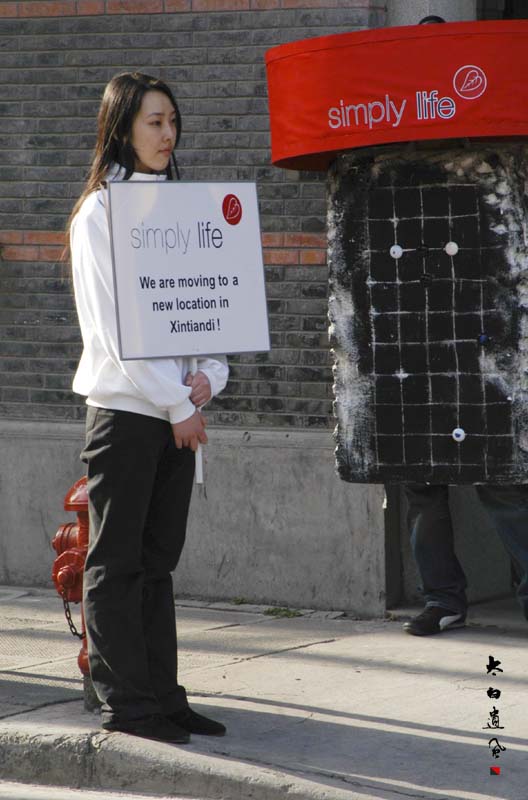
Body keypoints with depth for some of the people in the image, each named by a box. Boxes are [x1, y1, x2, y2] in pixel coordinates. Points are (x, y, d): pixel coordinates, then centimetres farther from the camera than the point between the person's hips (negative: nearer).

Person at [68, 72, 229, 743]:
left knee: (158, 560, 9)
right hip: (124, 409, -6)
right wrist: (178, 404, -13)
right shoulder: (98, 214, -6)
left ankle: (163, 697, 13)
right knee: (118, 562, -1)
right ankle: (124, 704, 2)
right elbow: (114, 329, -12)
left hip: (177, 412, 6)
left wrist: (208, 376, -6)